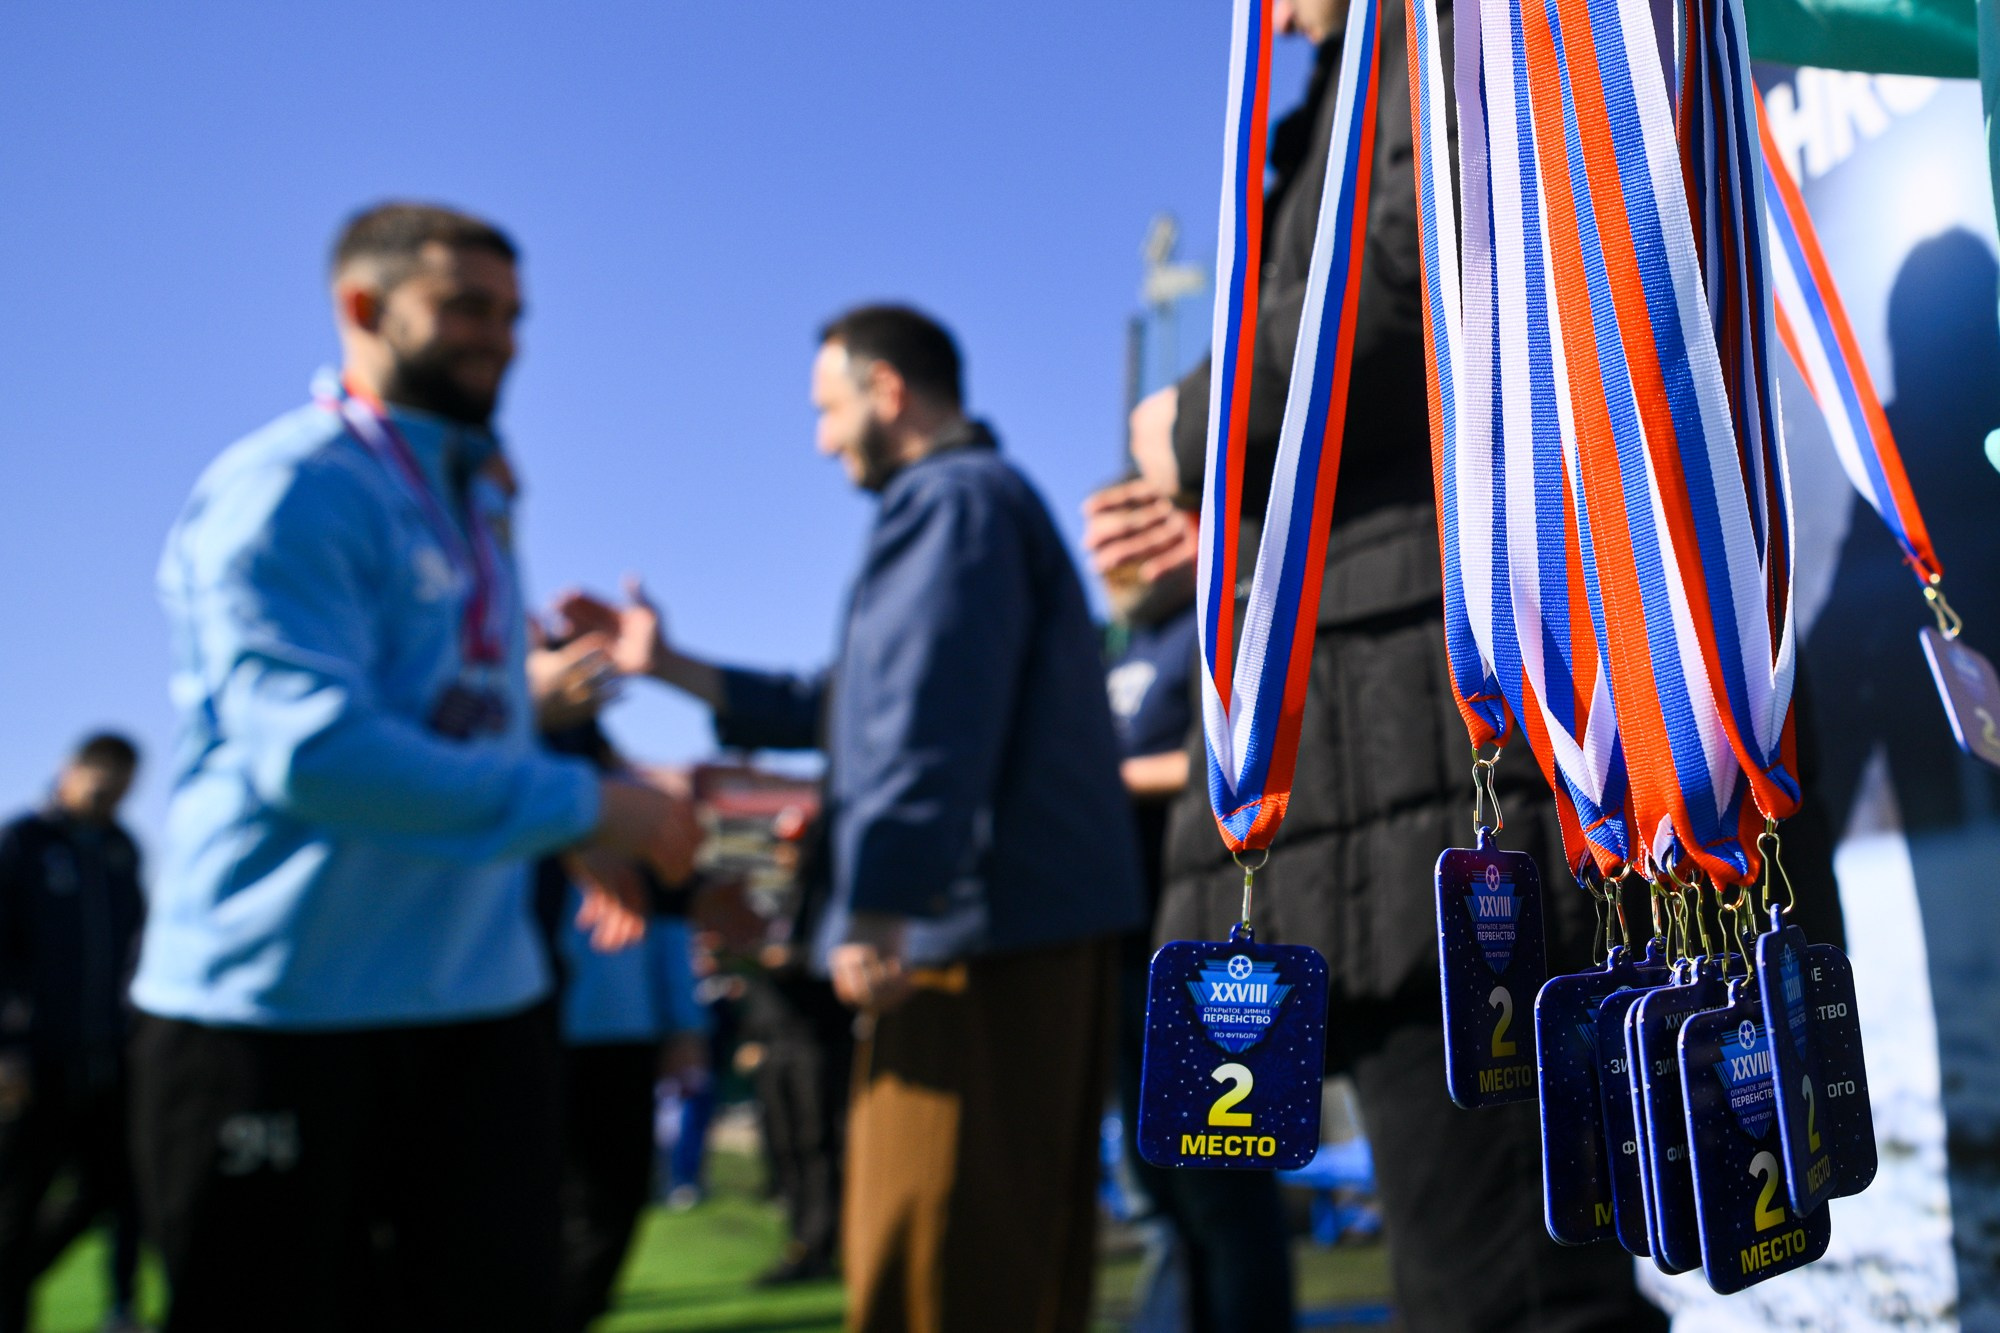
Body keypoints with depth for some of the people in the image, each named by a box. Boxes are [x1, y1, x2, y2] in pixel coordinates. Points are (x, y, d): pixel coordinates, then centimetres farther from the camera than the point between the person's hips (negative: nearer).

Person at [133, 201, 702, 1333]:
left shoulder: (474, 497, 14)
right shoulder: (286, 489, -12)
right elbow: (311, 750, -25)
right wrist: (584, 804, -21)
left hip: (482, 997, 7)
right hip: (282, 1007, -7)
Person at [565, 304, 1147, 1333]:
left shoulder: (950, 501, -9)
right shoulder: (989, 499, 24)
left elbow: (921, 723, -22)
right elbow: (848, 707, 24)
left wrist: (874, 909, -25)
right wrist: (671, 667, 23)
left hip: (980, 933, -11)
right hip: (1049, 930, 11)